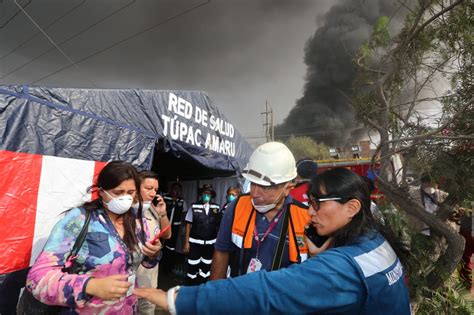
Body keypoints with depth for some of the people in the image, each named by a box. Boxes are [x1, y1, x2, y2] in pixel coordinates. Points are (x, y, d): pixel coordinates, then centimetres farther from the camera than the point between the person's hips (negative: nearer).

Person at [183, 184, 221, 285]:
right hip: (195, 242, -2)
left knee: (206, 267, 16)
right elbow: (188, 225, -5)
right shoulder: (194, 206, -9)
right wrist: (186, 242, -5)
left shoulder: (216, 207, -2)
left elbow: (218, 225, 1)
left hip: (210, 243, 3)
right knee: (193, 267, 8)